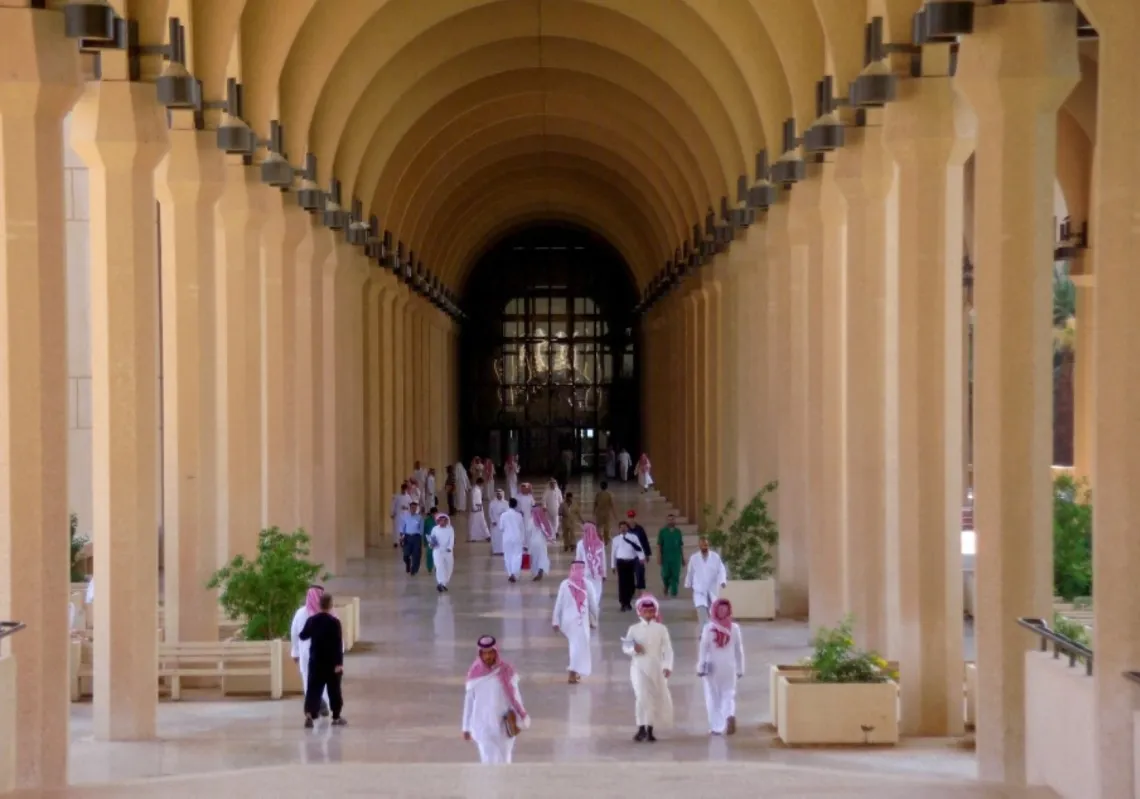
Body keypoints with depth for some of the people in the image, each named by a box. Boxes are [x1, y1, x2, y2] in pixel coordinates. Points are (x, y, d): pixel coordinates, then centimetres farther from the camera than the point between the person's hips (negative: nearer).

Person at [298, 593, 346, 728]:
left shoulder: (311, 620, 0)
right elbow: (338, 644, -15)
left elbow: (303, 636, 15)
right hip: (331, 661, -3)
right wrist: (339, 663, -14)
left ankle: (309, 714, -16)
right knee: (334, 689, 8)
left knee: (313, 688, 2)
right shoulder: (334, 622, -13)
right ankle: (336, 717, 15)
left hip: (315, 661, 3)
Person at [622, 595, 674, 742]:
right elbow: (625, 647, 5)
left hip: (656, 667, 2)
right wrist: (633, 649, -17)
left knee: (658, 698, 6)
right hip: (639, 667, -1)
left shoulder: (661, 629, 2)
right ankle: (641, 729, -11)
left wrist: (668, 666, -13)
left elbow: (667, 649, -2)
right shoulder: (634, 629, 3)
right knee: (642, 696, -14)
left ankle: (650, 729, 20)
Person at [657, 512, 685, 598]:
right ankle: (667, 586, 28)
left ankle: (673, 592, 2)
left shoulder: (678, 531, 9)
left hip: (676, 557, 1)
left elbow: (681, 545, 12)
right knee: (665, 575, -1)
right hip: (666, 557, -1)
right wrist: (659, 557, -6)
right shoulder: (662, 531, 4)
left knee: (675, 576, -3)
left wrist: (683, 558, 11)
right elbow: (659, 545, 2)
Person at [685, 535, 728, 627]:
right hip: (699, 590, -1)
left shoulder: (715, 557, -4)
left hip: (713, 589, 1)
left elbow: (721, 570, -8)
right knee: (702, 611, -16)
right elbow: (690, 572, 10)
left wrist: (723, 581, -25)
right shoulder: (694, 558, 0)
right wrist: (688, 585, 19)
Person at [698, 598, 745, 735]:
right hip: (729, 667, 2)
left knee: (713, 697, 9)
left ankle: (716, 727, 9)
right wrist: (740, 668, 11)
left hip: (712, 667, -2)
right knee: (728, 694, 9)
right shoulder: (734, 628, -4)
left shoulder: (709, 628, -10)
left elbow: (703, 648, -8)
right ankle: (730, 716, -20)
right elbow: (739, 650, 2)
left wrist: (700, 667, 0)